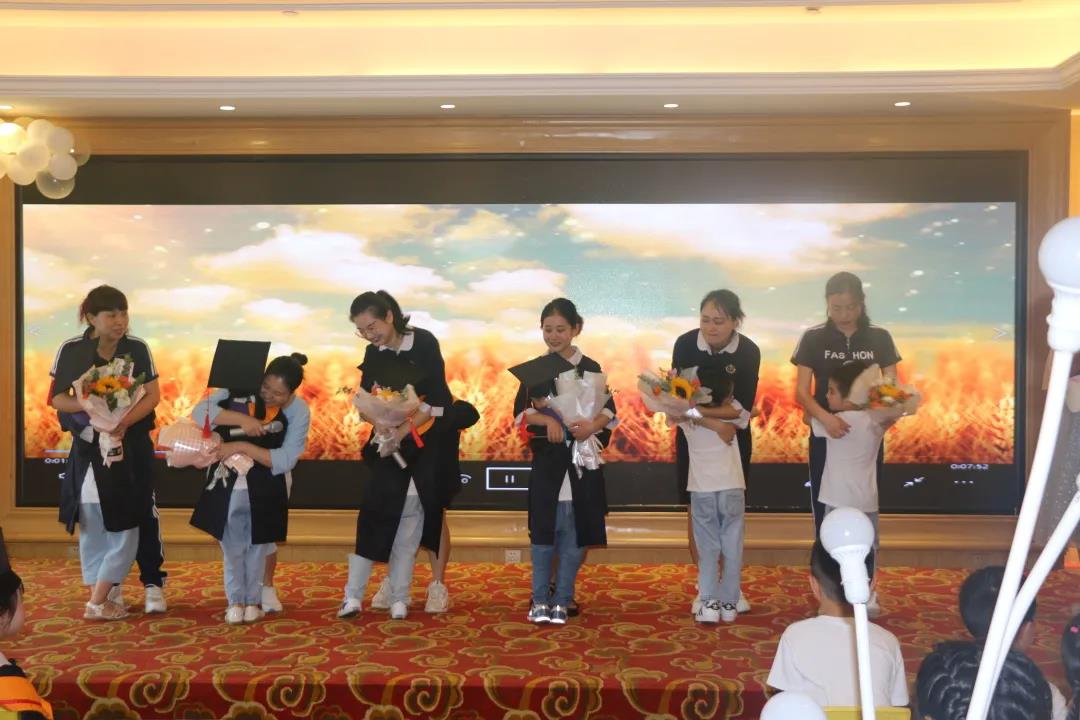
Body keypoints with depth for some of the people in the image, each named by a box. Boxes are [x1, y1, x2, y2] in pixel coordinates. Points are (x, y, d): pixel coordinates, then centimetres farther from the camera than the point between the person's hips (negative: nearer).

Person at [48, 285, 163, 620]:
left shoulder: (138, 348, -6)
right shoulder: (71, 350, -5)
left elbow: (153, 395, -7)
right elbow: (57, 398, -3)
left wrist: (124, 422, -23)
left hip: (132, 444, -1)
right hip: (88, 446, 1)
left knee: (127, 517, -5)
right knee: (93, 521, 3)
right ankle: (109, 593, 13)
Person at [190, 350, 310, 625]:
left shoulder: (298, 411, -12)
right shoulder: (239, 389, -10)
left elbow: (285, 460, -17)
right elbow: (200, 412, -17)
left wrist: (242, 447, -24)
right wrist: (241, 419, -27)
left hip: (264, 491, 0)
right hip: (227, 485, 1)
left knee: (257, 547, 13)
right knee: (232, 547, 8)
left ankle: (253, 600, 29)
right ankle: (235, 601, 24)